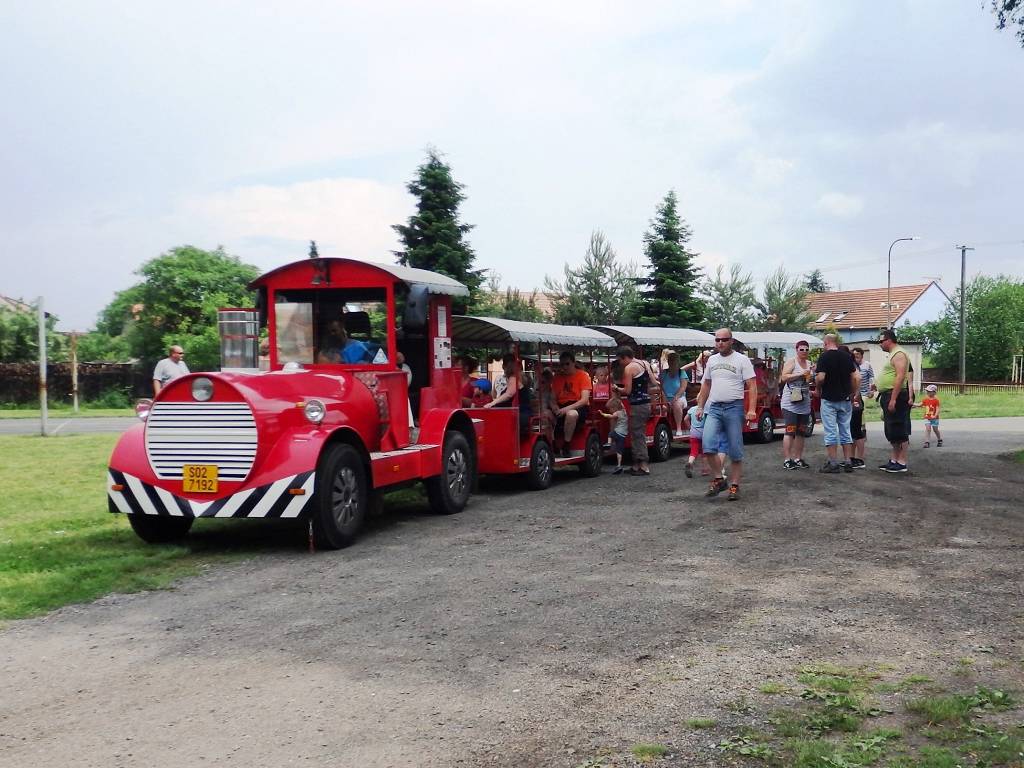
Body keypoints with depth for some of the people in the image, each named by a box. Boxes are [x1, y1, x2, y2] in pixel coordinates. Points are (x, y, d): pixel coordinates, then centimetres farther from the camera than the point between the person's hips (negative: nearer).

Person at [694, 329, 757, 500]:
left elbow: (752, 386, -7)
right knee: (707, 445, -12)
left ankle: (734, 486, 10)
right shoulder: (711, 360, 14)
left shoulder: (742, 360, -2)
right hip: (714, 408, 4)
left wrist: (751, 409, -17)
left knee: (735, 451, 0)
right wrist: (700, 407, 16)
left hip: (734, 408, -4)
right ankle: (718, 480, 2)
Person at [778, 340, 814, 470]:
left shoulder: (810, 364, 15)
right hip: (790, 402, -7)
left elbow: (812, 382, 21)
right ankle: (787, 460, -10)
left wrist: (813, 373, 2)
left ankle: (798, 458, 14)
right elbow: (784, 377, -14)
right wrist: (800, 374, -19)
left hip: (804, 403, 7)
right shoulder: (791, 362, -3)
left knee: (801, 433, 8)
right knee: (790, 431, -10)